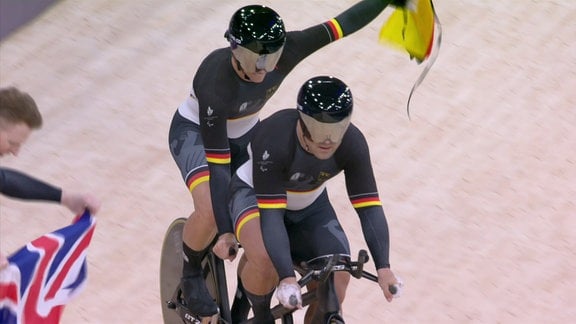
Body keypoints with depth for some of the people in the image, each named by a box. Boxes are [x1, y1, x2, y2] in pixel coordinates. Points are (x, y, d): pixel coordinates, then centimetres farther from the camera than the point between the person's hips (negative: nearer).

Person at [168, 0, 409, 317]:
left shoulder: (284, 52, -29)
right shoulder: (216, 84, -40)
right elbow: (217, 163, -36)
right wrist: (225, 231, -36)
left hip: (245, 134, 6)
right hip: (195, 132, -6)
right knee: (209, 211, -31)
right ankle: (190, 275, -1)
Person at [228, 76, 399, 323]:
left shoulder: (352, 143, -26)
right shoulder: (274, 140, -38)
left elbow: (369, 207, -25)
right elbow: (270, 213, -39)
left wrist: (383, 268, -38)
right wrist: (287, 278, -48)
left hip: (310, 204, 4)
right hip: (256, 194, -4)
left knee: (337, 277, -16)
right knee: (265, 259, -35)